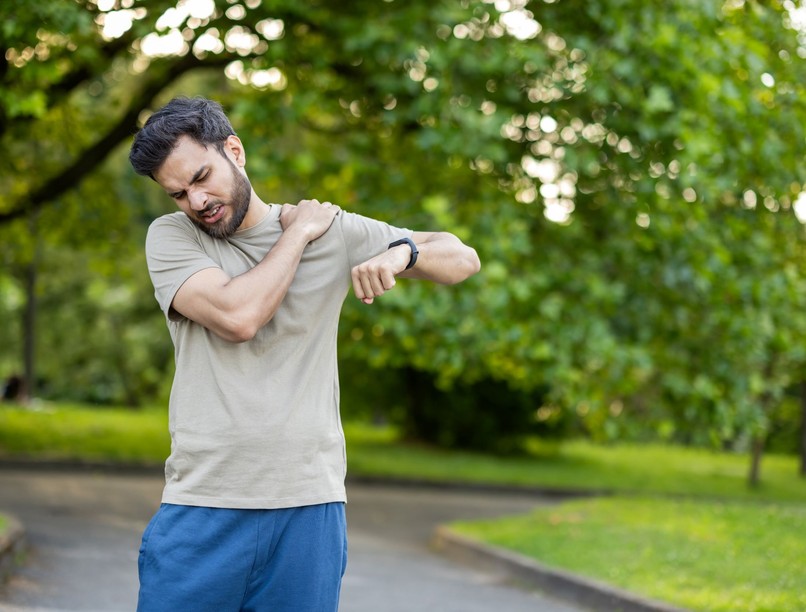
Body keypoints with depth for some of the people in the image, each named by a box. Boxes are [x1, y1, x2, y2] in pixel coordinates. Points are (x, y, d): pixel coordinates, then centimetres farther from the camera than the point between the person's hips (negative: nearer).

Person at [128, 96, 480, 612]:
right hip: (202, 506, -1)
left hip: (309, 509, 1)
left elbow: (462, 259, 10)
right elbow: (238, 317, -15)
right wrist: (298, 232, -2)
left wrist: (400, 253, -11)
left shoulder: (333, 231, 7)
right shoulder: (169, 237, 3)